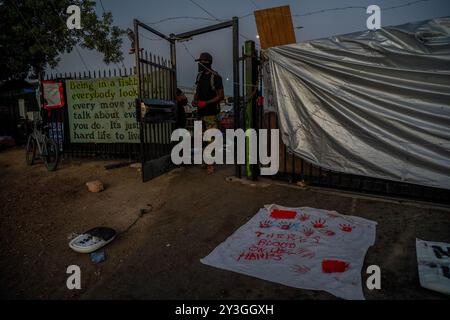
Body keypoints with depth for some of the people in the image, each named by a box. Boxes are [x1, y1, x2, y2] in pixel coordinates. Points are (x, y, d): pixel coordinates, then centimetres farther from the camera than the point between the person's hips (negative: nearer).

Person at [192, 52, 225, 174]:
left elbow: (221, 96, -12)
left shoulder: (215, 77, -10)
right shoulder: (200, 75, 13)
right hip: (201, 112, 8)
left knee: (211, 138, -7)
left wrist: (206, 103, -19)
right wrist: (195, 100, 4)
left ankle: (211, 164, -1)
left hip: (211, 112, -8)